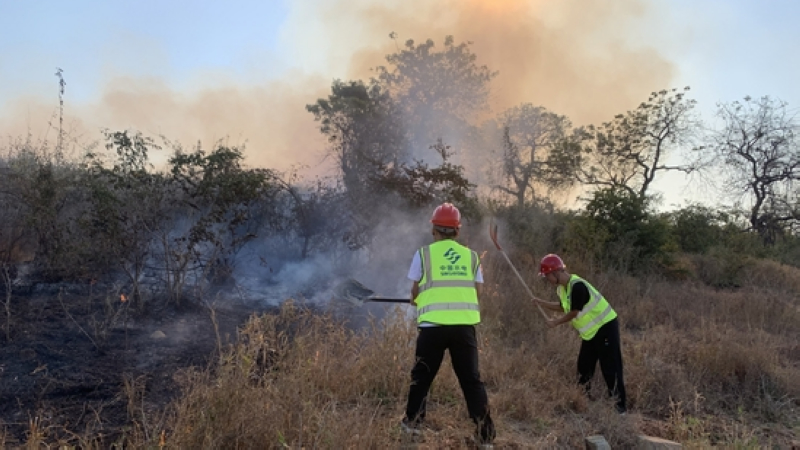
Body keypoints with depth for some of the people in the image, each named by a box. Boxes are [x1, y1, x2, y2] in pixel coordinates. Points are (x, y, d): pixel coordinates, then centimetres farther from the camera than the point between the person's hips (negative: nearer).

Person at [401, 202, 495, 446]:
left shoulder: (424, 254, 2)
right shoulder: (471, 256, 9)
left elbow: (415, 293, 10)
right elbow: (476, 293, 9)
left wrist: (418, 299, 33)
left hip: (432, 325, -1)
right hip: (464, 325, 2)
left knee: (422, 376, 17)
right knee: (471, 378, 10)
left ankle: (412, 421, 28)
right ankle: (484, 433, 11)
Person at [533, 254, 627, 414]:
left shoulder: (577, 286, -27)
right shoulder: (562, 288, 4)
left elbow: (574, 313, -21)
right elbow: (563, 307, 20)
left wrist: (555, 322, -7)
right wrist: (541, 302, 11)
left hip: (605, 327, -10)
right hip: (590, 331, 10)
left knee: (611, 368, -7)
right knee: (584, 368, 14)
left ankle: (621, 406, 0)